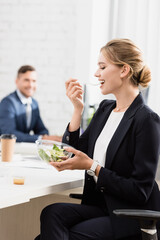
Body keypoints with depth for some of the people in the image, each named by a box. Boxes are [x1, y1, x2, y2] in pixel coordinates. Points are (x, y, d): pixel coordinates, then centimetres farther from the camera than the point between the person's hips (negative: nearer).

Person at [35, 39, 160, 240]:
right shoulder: (105, 109, 13)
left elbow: (140, 192, -16)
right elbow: (74, 153, 11)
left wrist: (92, 167, -19)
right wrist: (77, 109, 3)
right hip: (99, 206, 7)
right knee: (52, 213, -22)